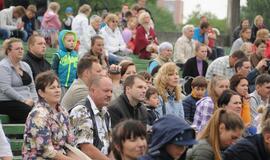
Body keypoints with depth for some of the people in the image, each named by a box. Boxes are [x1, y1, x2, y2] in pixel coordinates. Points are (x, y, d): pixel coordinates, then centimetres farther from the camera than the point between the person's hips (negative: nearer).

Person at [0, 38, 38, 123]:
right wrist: (23, 100, -19)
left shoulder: (25, 66, 19)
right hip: (8, 103, -7)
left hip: (27, 101, 7)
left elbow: (32, 87, 21)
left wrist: (34, 100, 1)